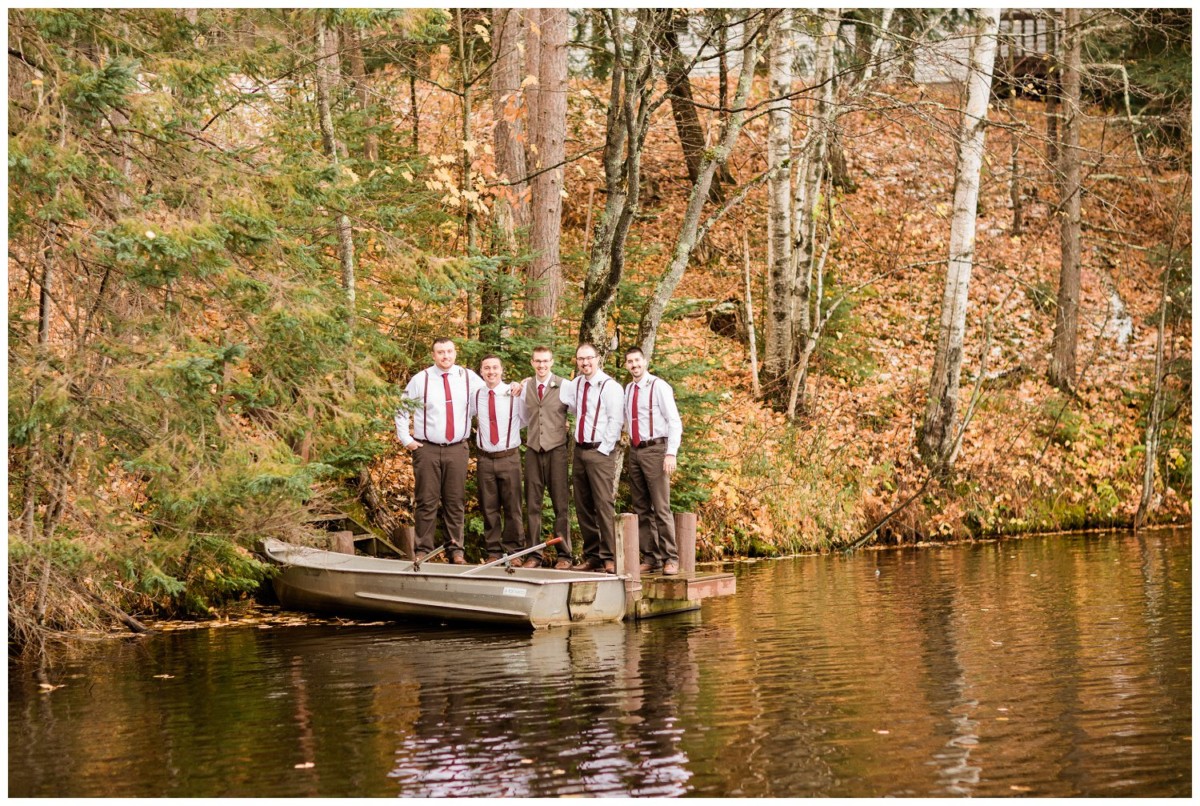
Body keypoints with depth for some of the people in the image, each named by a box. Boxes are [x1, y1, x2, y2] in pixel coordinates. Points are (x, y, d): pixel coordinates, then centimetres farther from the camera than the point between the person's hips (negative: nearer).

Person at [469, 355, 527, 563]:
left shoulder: (514, 394, -3)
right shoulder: (475, 397, 3)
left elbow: (527, 419, 9)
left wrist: (510, 430, 5)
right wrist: (478, 430, 8)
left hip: (509, 458, -2)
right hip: (485, 458, 2)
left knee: (512, 508, 3)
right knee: (489, 509, 6)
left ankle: (513, 552, 10)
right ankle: (493, 552, 14)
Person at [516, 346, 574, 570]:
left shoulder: (563, 386, 0)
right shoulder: (525, 387, 11)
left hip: (556, 450, -3)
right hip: (533, 449, 3)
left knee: (561, 504, 0)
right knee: (532, 504, 3)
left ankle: (564, 555, 4)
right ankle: (534, 555, 8)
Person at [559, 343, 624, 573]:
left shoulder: (610, 387, -7)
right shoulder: (575, 384, 12)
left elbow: (615, 421, -11)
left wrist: (603, 449, -14)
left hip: (600, 452, -7)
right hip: (580, 450, 7)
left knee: (604, 505, -11)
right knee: (583, 507, 9)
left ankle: (609, 558, -10)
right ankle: (591, 556, 16)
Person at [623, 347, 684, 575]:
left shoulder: (659, 387, -6)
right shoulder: (628, 390, 12)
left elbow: (674, 421, -10)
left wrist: (671, 453, -18)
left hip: (655, 449, -6)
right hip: (635, 451, 6)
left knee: (661, 507, -8)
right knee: (641, 509, 7)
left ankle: (671, 559, -4)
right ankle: (650, 559, 12)